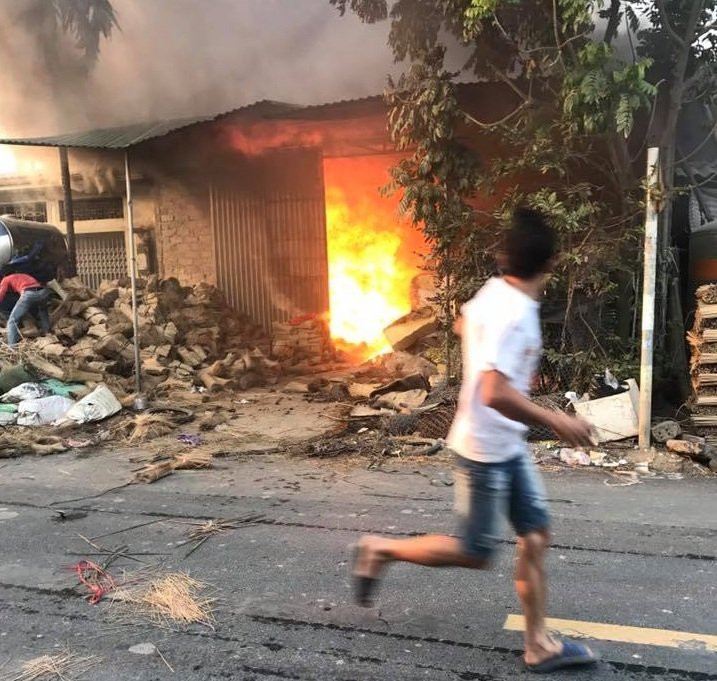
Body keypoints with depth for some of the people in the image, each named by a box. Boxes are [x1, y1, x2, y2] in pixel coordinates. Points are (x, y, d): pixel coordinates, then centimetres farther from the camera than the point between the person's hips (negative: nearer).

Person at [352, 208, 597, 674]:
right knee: (476, 554, 5)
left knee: (537, 536, 11)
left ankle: (540, 645, 22)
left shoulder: (494, 292, 0)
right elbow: (495, 394, -34)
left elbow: (464, 323, 22)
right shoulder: (513, 315, -27)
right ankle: (381, 551, 20)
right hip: (486, 448, -9)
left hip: (510, 445, 9)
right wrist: (555, 421, -25)